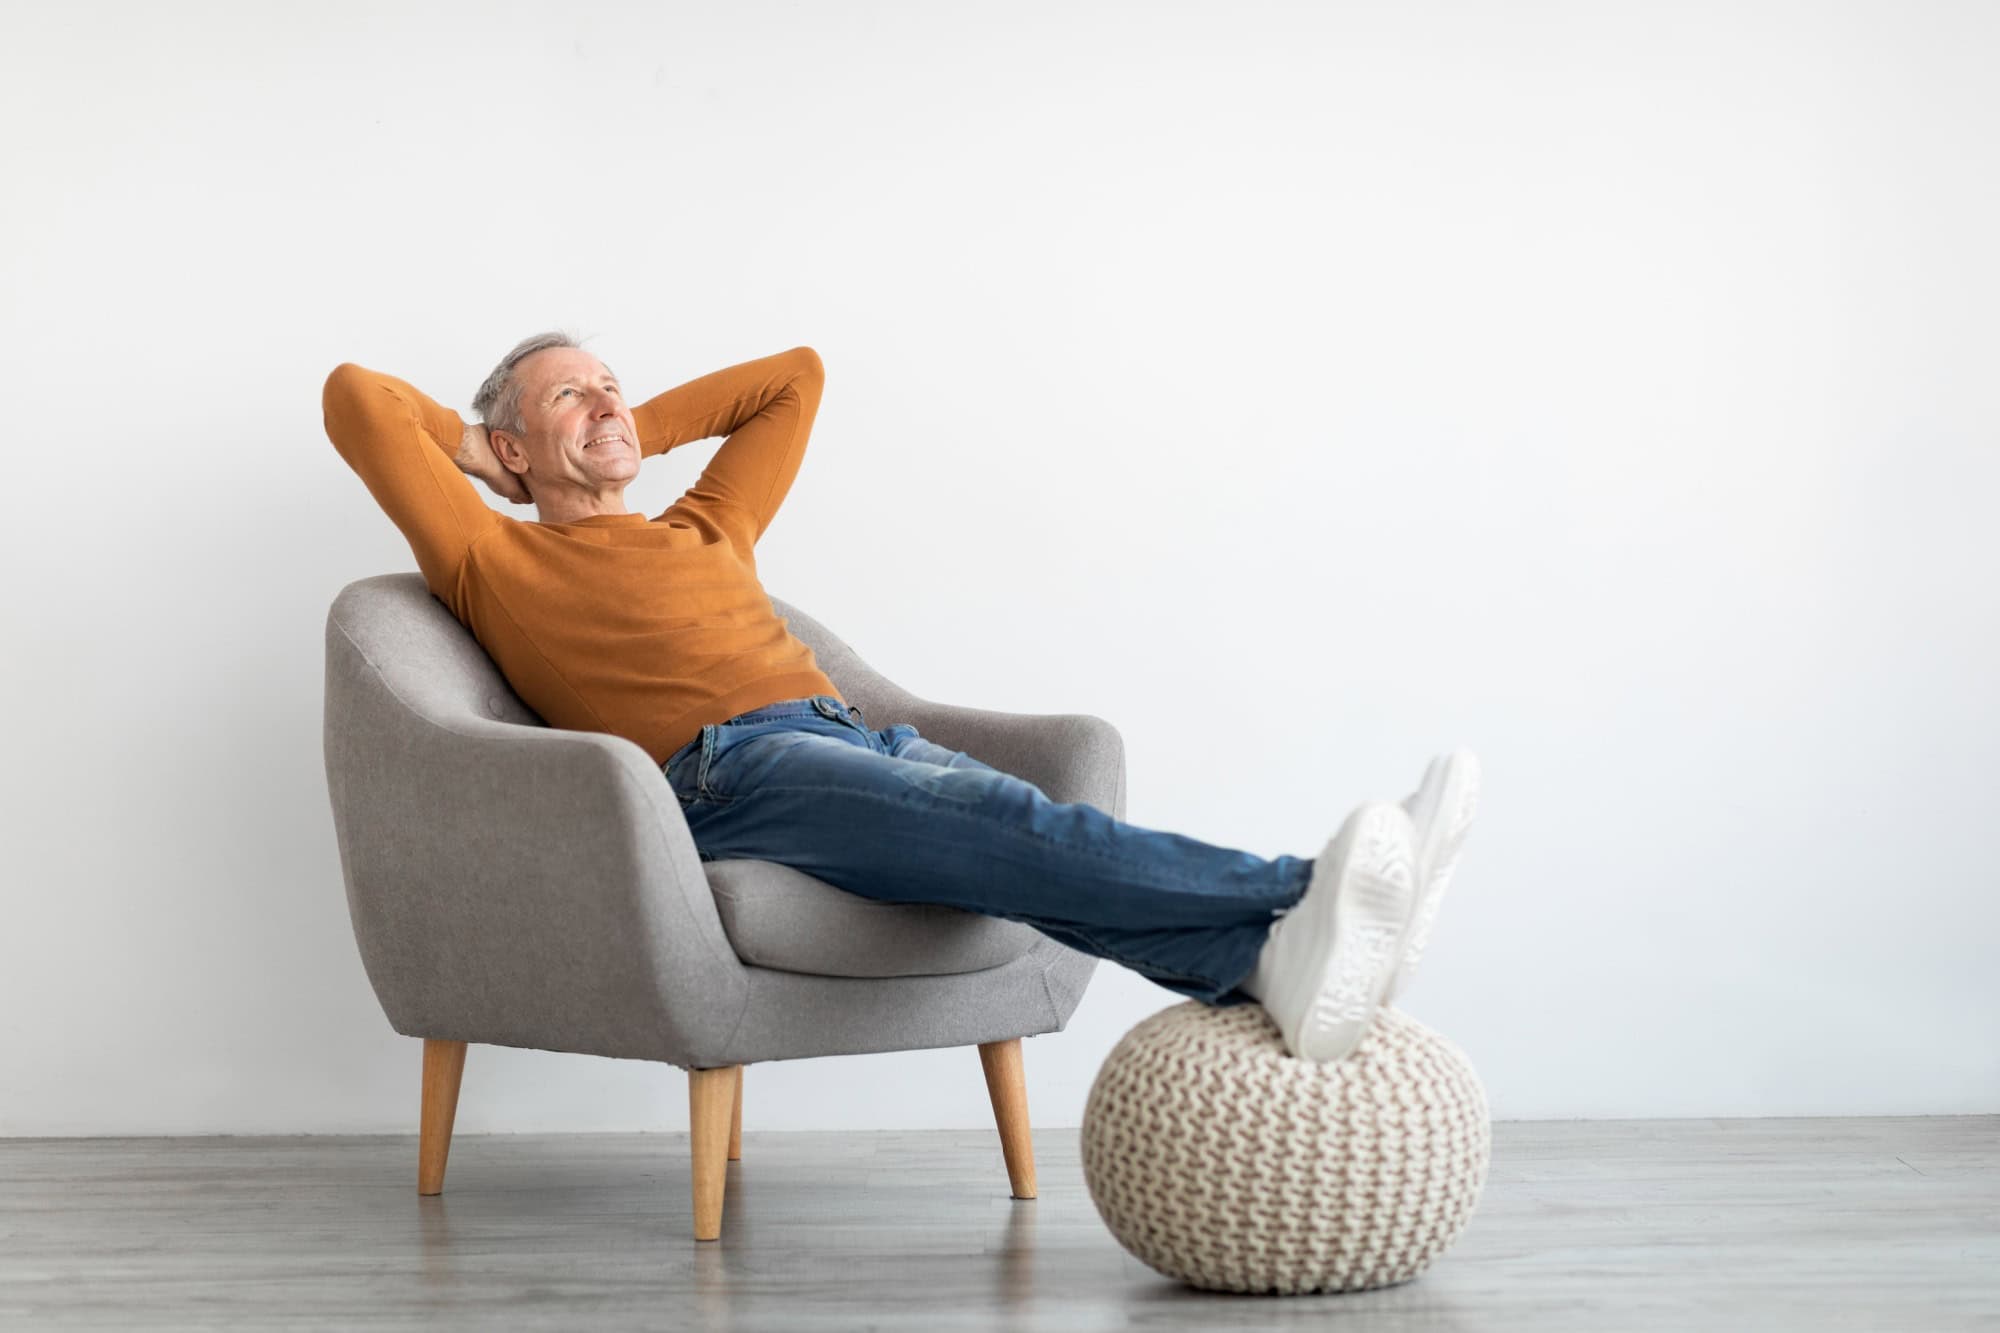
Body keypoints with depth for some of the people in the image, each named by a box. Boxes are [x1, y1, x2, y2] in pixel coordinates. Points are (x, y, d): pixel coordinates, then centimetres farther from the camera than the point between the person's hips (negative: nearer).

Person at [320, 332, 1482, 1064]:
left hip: (856, 736, 6)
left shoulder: (707, 533, 38)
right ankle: (1291, 904, -58)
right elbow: (356, 395, 18)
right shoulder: (494, 560, 21)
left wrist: (636, 431, 43)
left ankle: (1269, 967, -57)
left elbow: (795, 378, 49)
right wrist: (473, 447, 32)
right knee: (1003, 826, -34)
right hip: (723, 768, -6)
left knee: (1002, 824, -29)